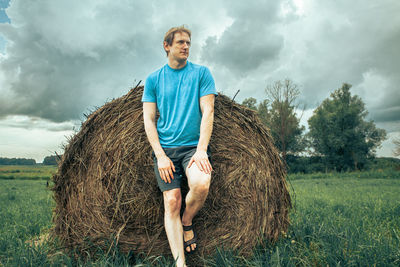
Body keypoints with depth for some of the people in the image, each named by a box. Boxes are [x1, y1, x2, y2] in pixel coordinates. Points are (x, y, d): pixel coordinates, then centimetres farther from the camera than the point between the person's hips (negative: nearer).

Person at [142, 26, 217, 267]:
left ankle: (187, 221, 4)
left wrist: (201, 150, -14)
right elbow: (149, 119, 4)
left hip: (194, 145, -1)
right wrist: (160, 154, -8)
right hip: (165, 148, 1)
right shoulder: (153, 79, 9)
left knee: (201, 184, -28)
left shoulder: (201, 73, 6)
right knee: (172, 200, -10)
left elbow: (208, 112, -2)